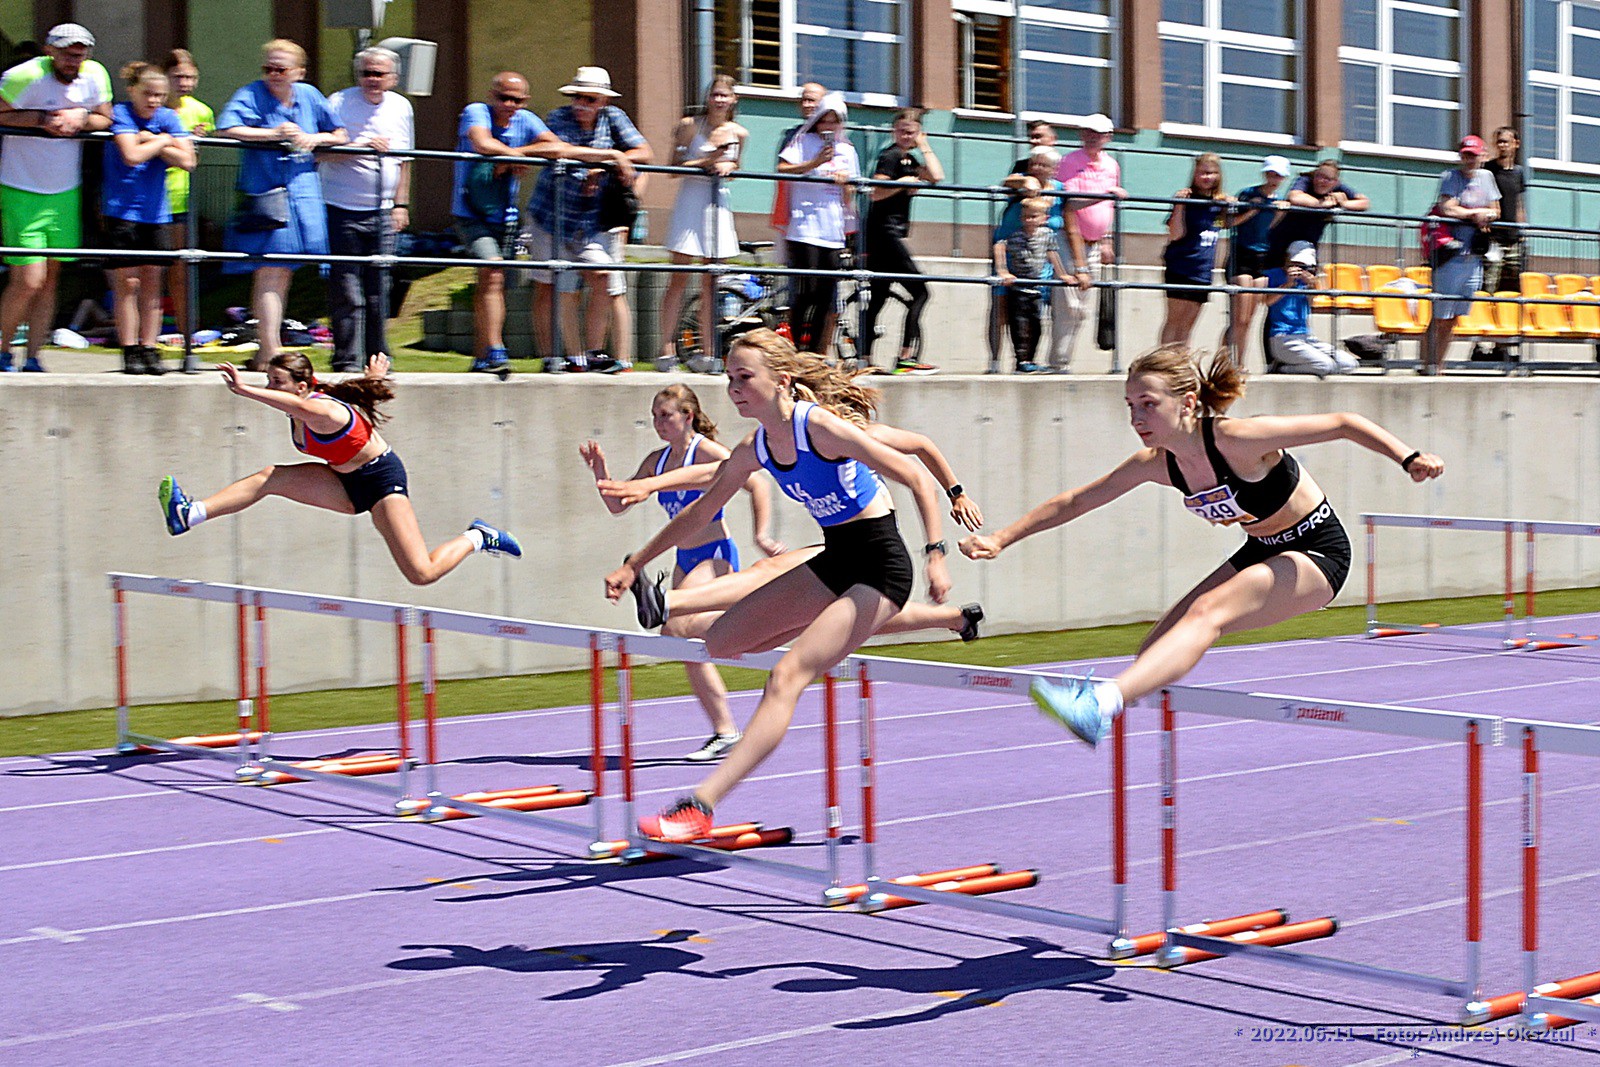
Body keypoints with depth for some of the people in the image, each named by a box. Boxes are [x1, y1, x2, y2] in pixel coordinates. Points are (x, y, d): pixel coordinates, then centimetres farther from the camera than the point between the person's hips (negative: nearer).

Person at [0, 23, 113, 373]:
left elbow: (105, 119, 10)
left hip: (65, 193, 5)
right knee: (28, 281, -10)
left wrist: (81, 117, -11)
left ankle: (32, 359, 16)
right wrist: (39, 119, -21)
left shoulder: (96, 76, -3)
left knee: (50, 279, 8)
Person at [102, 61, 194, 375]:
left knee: (152, 282, 5)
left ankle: (149, 349, 9)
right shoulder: (121, 114, -5)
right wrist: (162, 141, -7)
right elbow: (131, 156, -20)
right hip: (122, 210, -4)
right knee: (127, 283, -3)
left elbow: (187, 161, -5)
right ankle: (130, 351, 0)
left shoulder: (169, 118, 6)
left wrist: (151, 142, -9)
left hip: (156, 211, 4)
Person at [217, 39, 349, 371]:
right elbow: (226, 130, -18)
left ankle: (265, 352, 18)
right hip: (263, 194, -5)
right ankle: (270, 352, -10)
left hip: (302, 194, 5)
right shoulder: (251, 95, -3)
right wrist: (274, 134, -21)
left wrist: (315, 139, -5)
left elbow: (341, 135, 16)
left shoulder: (309, 96, 10)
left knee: (283, 273, 8)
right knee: (269, 273, -11)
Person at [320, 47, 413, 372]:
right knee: (346, 293, -5)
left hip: (383, 214, 4)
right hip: (343, 211, -4)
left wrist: (401, 204, 15)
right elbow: (323, 151, -13)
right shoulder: (339, 103, -5)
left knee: (379, 293, 6)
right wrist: (361, 147, -24)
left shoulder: (401, 108, 10)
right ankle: (347, 362, 1)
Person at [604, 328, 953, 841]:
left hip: (880, 566, -9)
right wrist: (633, 564, 16)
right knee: (721, 642, 7)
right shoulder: (754, 450, 2)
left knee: (787, 675, -21)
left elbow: (916, 478, -19)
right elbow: (698, 514, 16)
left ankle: (700, 806, -27)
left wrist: (935, 554, -27)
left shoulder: (820, 426, -21)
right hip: (833, 562, 9)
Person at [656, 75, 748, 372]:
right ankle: (667, 348, -3)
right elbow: (674, 168, -7)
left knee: (711, 281, 6)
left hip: (718, 206, 4)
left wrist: (728, 166, -3)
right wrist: (705, 162, -18)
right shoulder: (690, 126, -4)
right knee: (680, 278, -6)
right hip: (690, 203, -4)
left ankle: (706, 351, 10)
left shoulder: (739, 134, 6)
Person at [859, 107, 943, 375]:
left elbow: (937, 177, 5)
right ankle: (906, 357, -14)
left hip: (891, 234, 10)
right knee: (919, 291, -10)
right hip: (884, 230, -10)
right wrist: (904, 182, -16)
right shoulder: (891, 155, -9)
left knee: (878, 296, 7)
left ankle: (864, 359, 7)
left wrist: (924, 145, 11)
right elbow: (876, 193, -17)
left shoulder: (909, 159, 18)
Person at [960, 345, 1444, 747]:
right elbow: (1074, 502, 2)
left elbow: (1343, 423, -22)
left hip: (1318, 551, -9)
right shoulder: (1155, 464, -9)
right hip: (1262, 550, 9)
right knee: (1158, 648, -1)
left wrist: (1409, 458, -30)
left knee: (1208, 612, -31)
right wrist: (1000, 539, 0)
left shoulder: (1237, 440, -28)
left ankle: (1101, 706, -47)